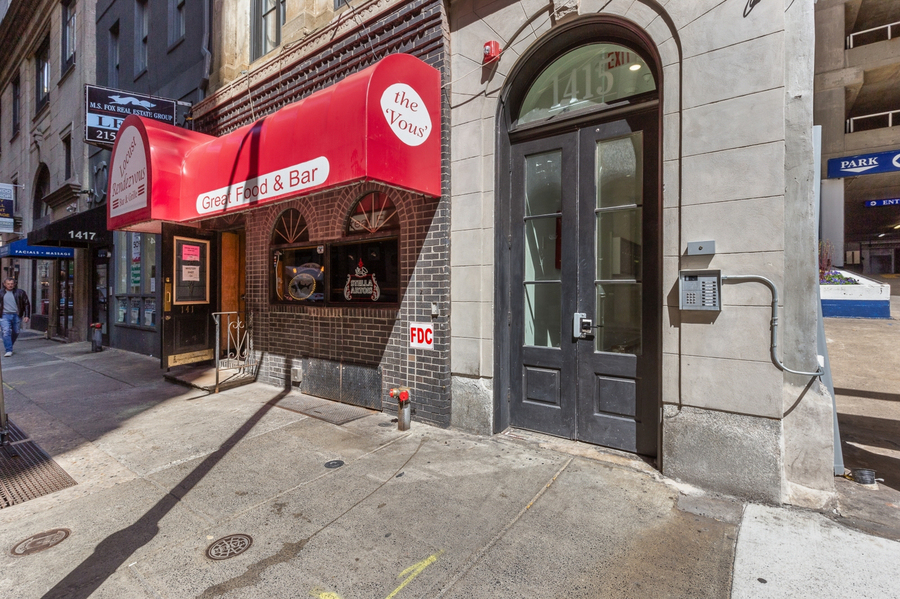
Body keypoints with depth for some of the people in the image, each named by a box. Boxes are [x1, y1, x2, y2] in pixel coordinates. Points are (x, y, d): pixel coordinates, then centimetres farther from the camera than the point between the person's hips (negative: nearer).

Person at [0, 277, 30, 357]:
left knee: (15, 333, 9)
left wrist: (27, 316, -1)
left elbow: (27, 304, 5)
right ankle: (8, 350, -10)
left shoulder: (20, 292, 4)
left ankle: (9, 346, 31)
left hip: (16, 315, 1)